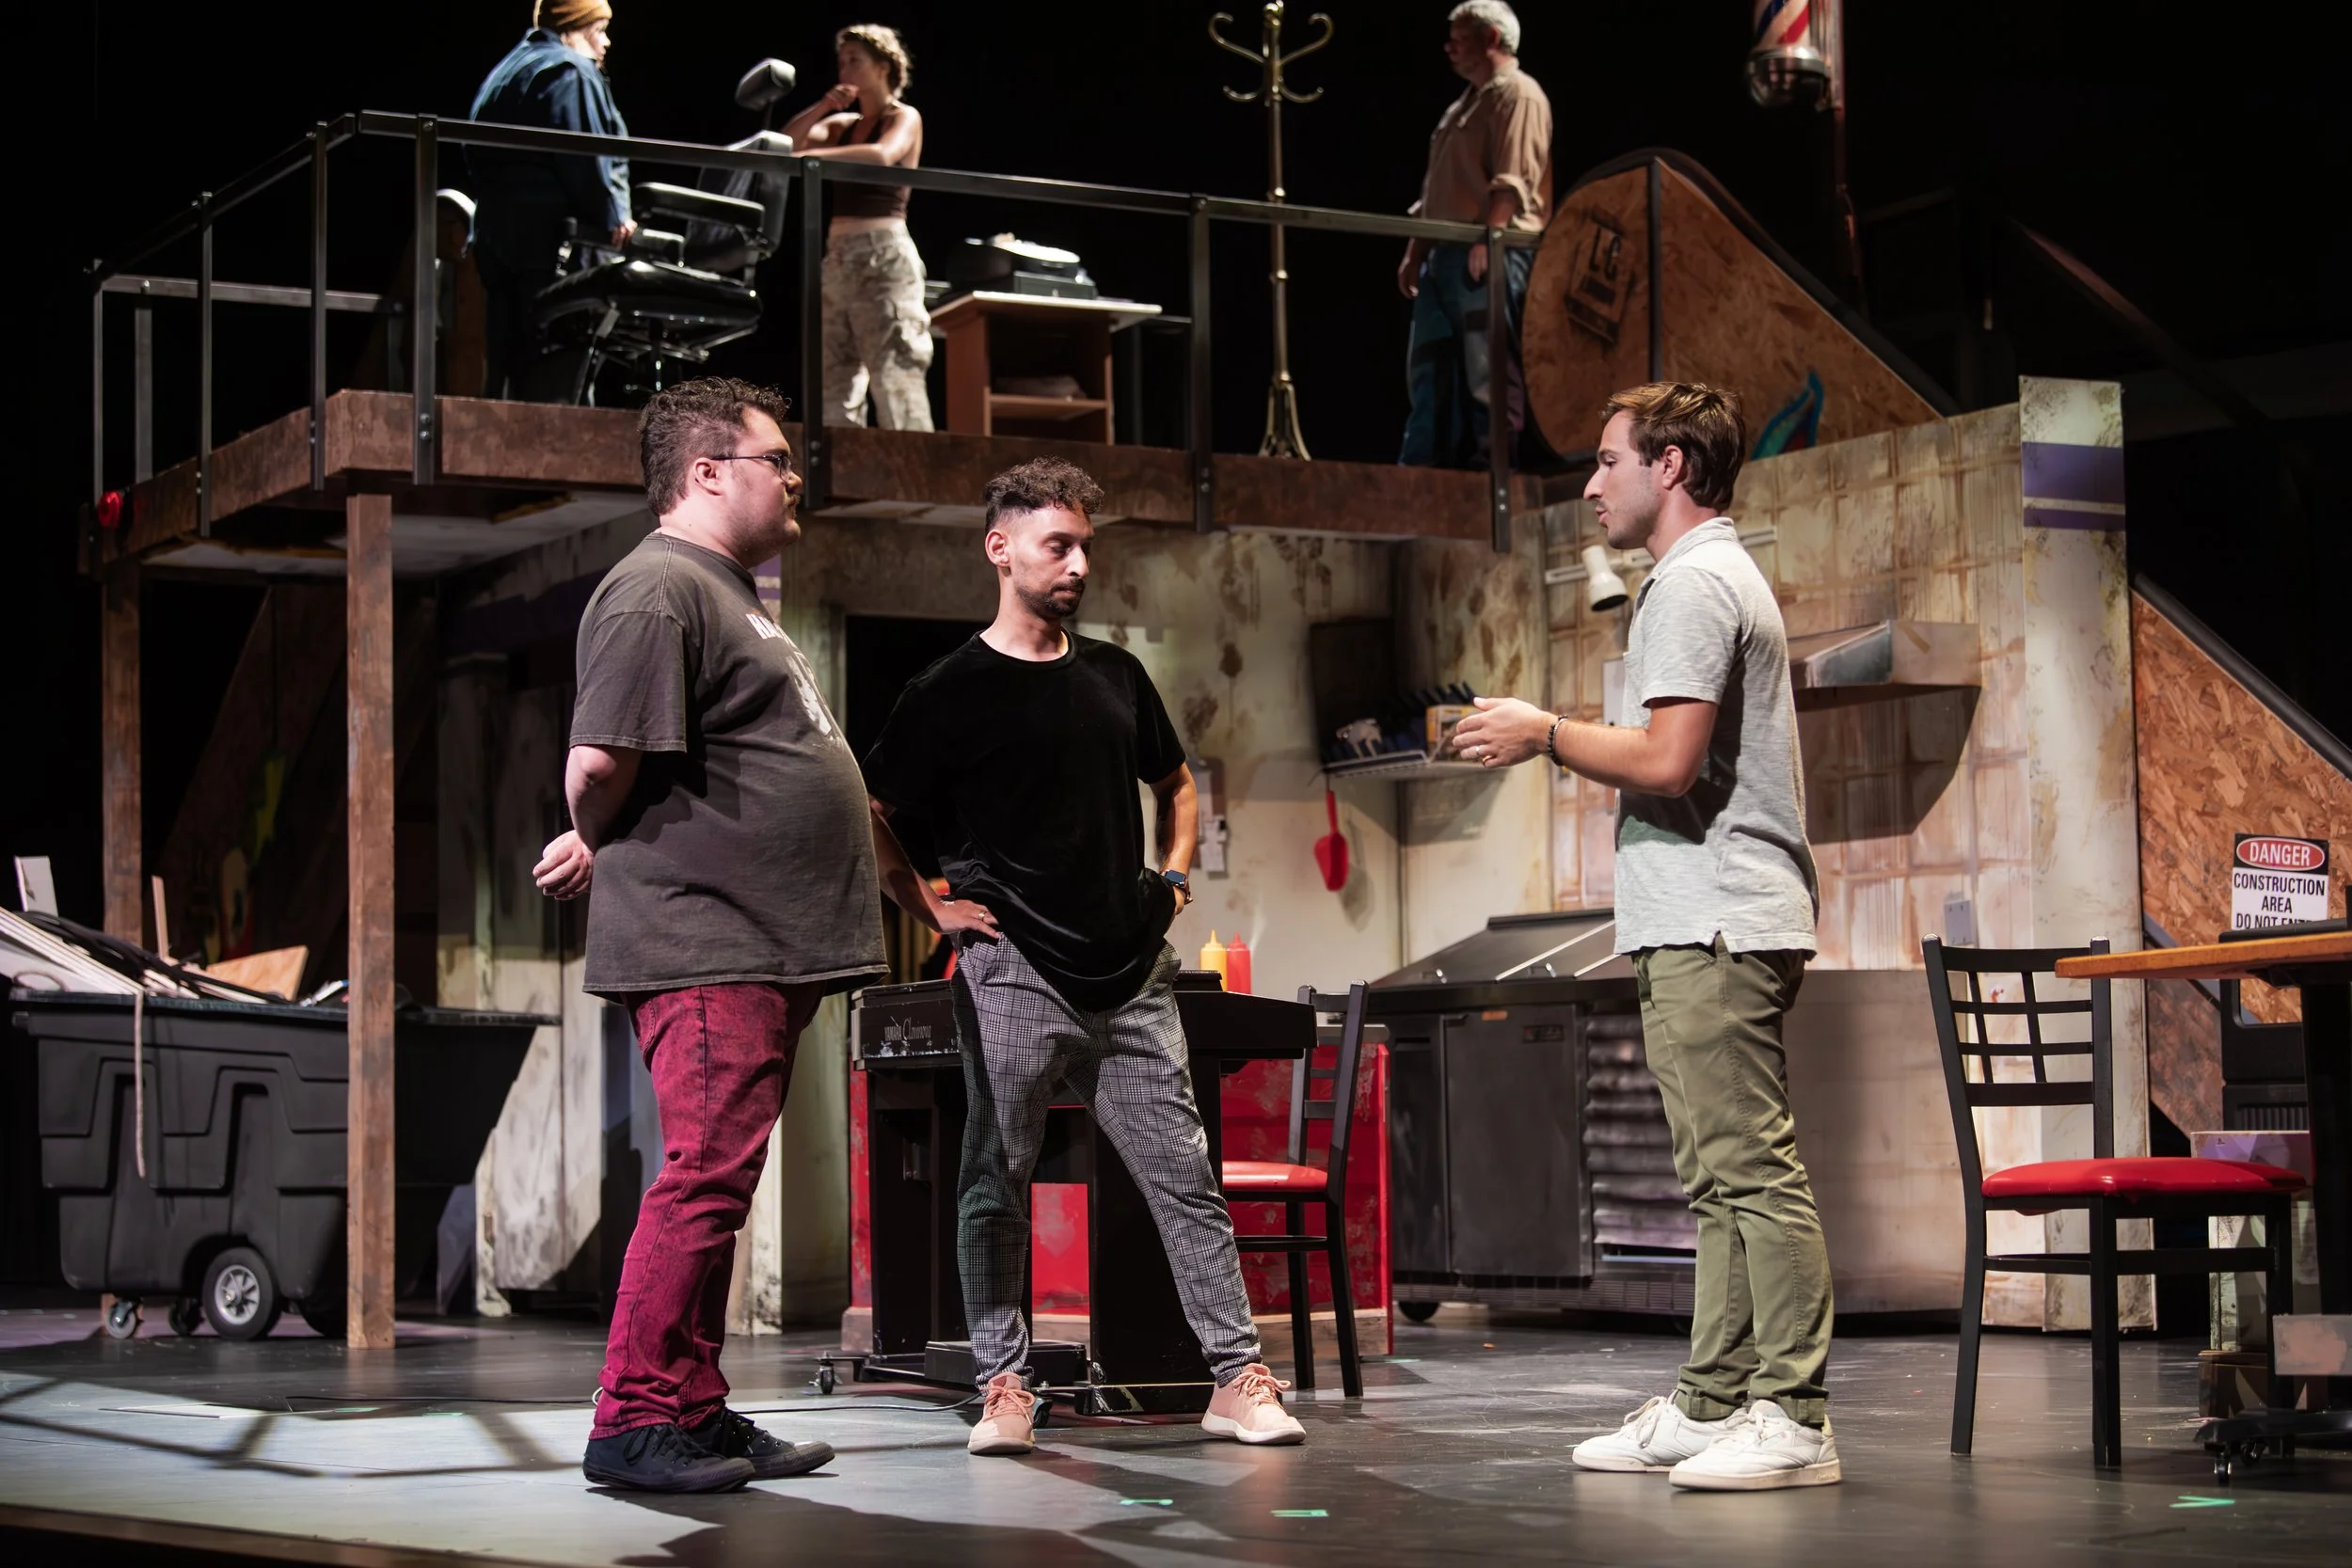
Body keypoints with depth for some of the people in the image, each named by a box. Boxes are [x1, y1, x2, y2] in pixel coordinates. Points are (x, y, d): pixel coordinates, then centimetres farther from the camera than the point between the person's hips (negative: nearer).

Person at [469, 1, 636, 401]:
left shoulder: (507, 70, 23)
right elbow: (584, 155, -17)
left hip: (494, 224, 9)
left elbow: (477, 155, 21)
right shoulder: (570, 72, -7)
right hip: (549, 231, -9)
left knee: (503, 358, 9)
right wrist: (612, 217, -13)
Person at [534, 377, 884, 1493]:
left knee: (719, 1182, 11)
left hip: (766, 945, 10)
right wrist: (602, 850, 0)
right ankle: (635, 1420, -7)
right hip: (703, 947, -10)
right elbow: (600, 763, -20)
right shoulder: (658, 590, -12)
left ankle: (696, 1412, 17)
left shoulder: (726, 592, 23)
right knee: (706, 1174, -11)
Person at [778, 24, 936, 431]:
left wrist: (812, 154, -28)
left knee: (893, 376, -14)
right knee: (835, 381, 2)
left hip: (884, 255, -7)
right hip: (838, 256, 7)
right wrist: (822, 106, -3)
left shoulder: (904, 118, -1)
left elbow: (882, 155, -22)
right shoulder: (843, 124, 18)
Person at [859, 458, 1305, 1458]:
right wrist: (931, 910, -4)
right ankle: (1002, 1387, 8)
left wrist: (1173, 878, 15)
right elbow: (865, 818, 2)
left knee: (1186, 1177, 1)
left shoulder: (1115, 676, 14)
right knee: (997, 1181, 0)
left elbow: (1175, 784, 29)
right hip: (1012, 973, -4)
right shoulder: (950, 692, -1)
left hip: (1132, 975, 4)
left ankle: (1238, 1379, 3)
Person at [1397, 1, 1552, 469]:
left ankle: (1491, 462, -7)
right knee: (1429, 368, 7)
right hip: (1446, 254, 10)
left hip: (1491, 255, -10)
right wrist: (1415, 252, 20)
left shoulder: (1518, 95, -5)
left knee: (1488, 367, -9)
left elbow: (1513, 180, -17)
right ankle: (1423, 465, 9)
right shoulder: (1465, 104, 26)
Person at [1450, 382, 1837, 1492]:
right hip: (1713, 929, 11)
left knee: (1752, 1169, -12)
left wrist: (1545, 734, -8)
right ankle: (1711, 1408, 15)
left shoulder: (1692, 585, -10)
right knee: (1723, 1180, 11)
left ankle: (1792, 1417, -14)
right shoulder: (1727, 577, 25)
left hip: (1712, 928, -11)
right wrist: (1558, 738, 21)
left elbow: (1667, 762, -20)